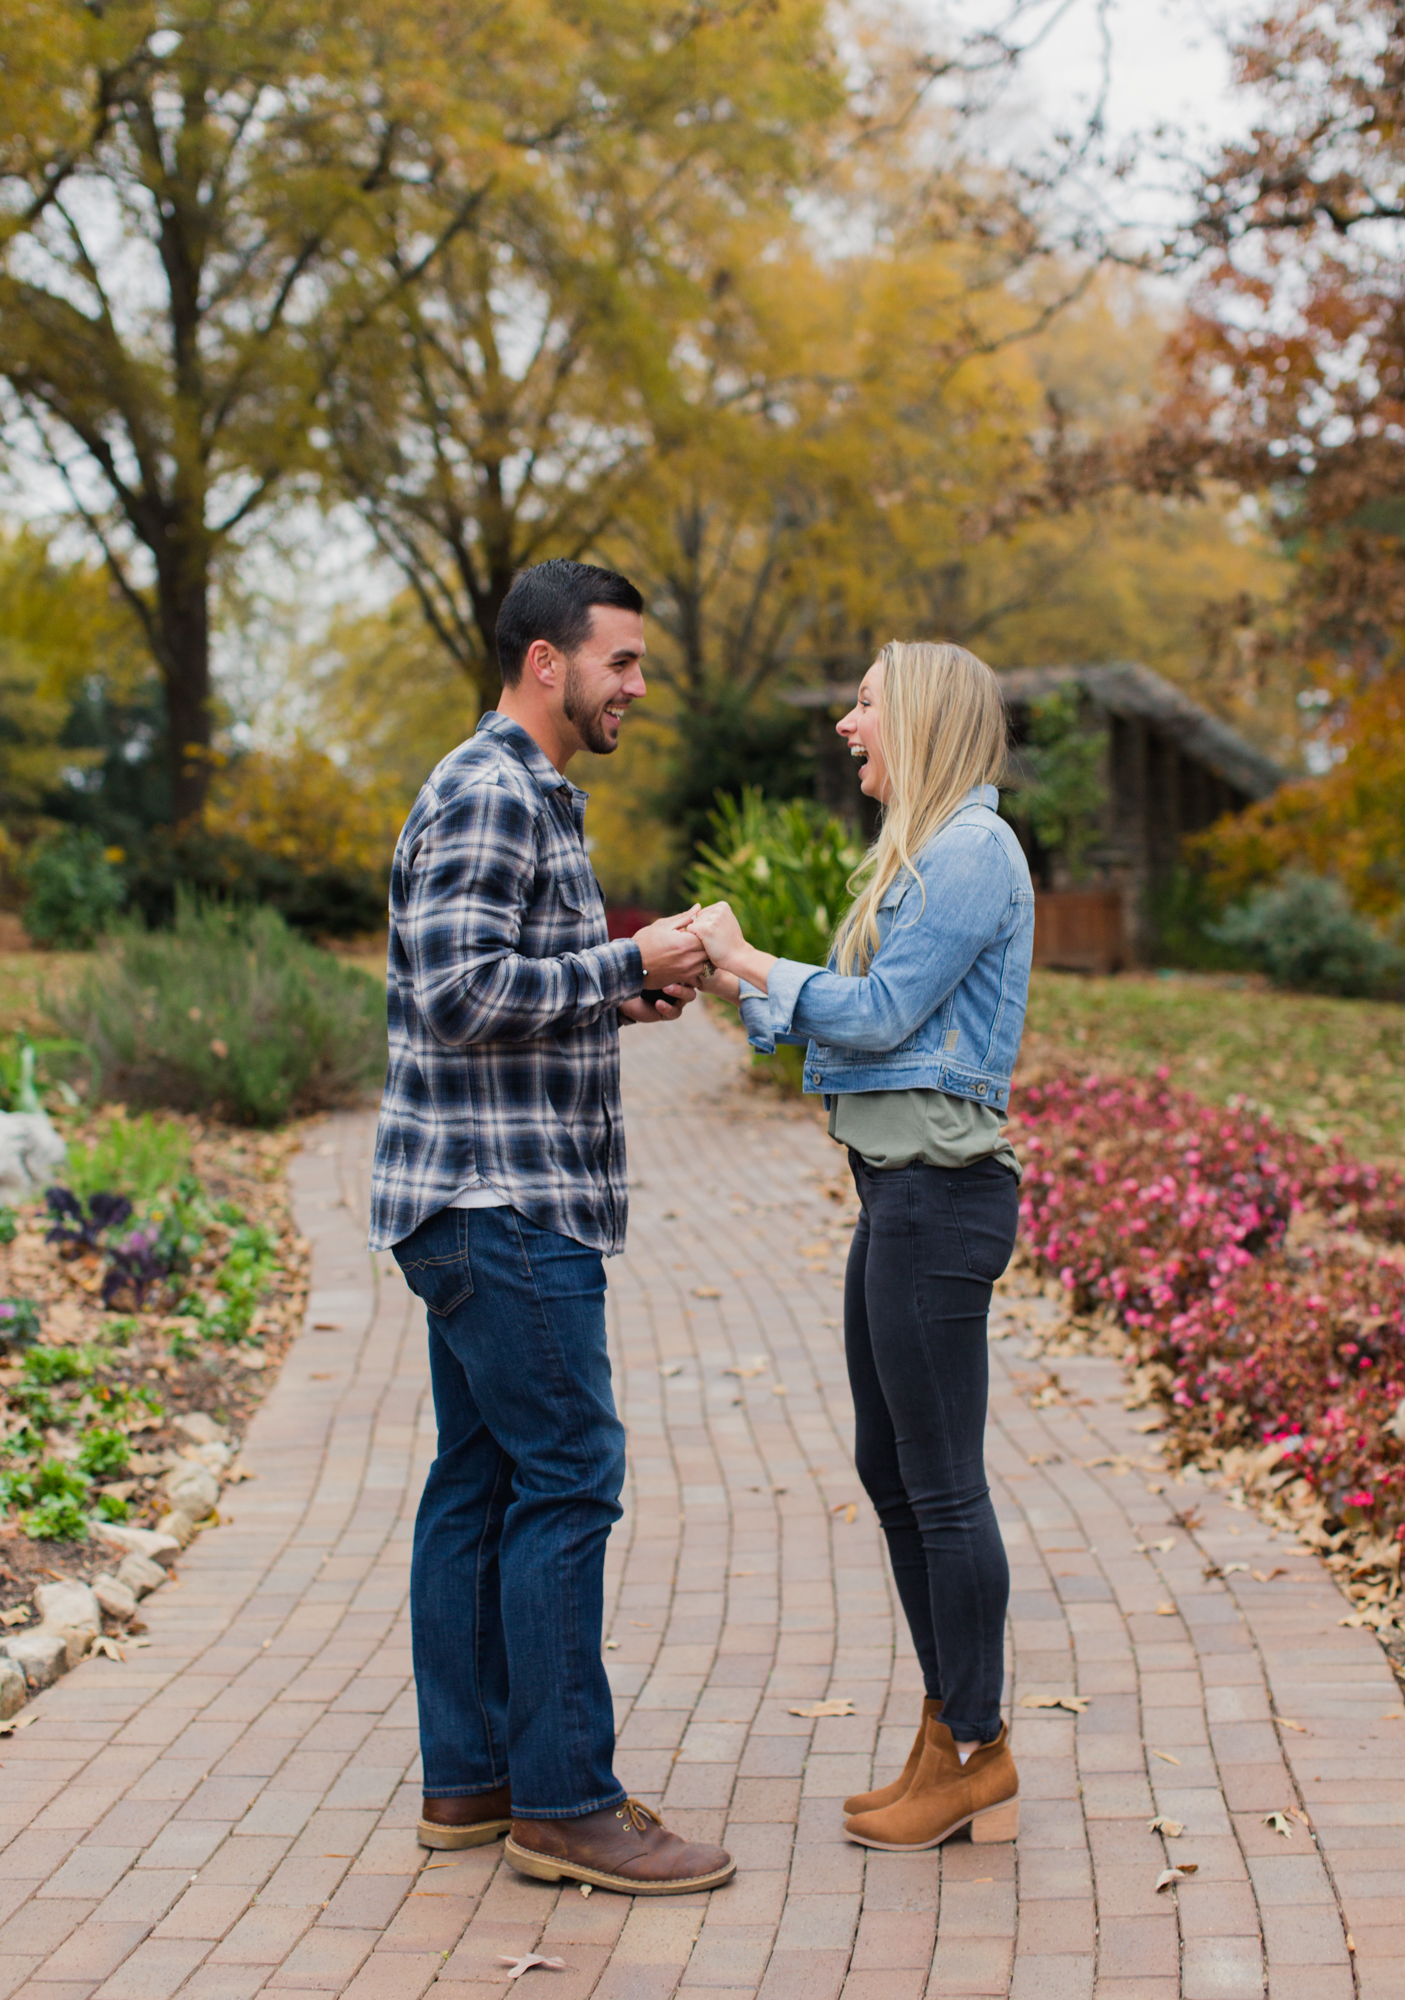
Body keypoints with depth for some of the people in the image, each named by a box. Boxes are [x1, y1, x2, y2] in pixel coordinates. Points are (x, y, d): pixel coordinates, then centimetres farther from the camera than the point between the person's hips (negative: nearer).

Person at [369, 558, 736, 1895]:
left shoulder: (532, 797, 19)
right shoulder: (485, 796, -14)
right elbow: (458, 994, -23)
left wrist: (615, 997, 10)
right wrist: (627, 963, -15)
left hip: (496, 1205, 11)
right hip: (502, 1204, -11)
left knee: (481, 1482, 12)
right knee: (567, 1482, -8)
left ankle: (471, 1778, 19)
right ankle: (562, 1805, -1)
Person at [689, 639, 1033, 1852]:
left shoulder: (973, 851, -12)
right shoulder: (926, 853, 19)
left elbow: (882, 1013, -15)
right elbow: (856, 1017, 17)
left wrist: (749, 963, -5)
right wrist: (727, 981, 14)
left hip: (940, 1192, -11)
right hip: (898, 1190, 11)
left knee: (942, 1481, -3)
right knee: (890, 1469, 14)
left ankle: (977, 1757, 8)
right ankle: (951, 1741, 24)